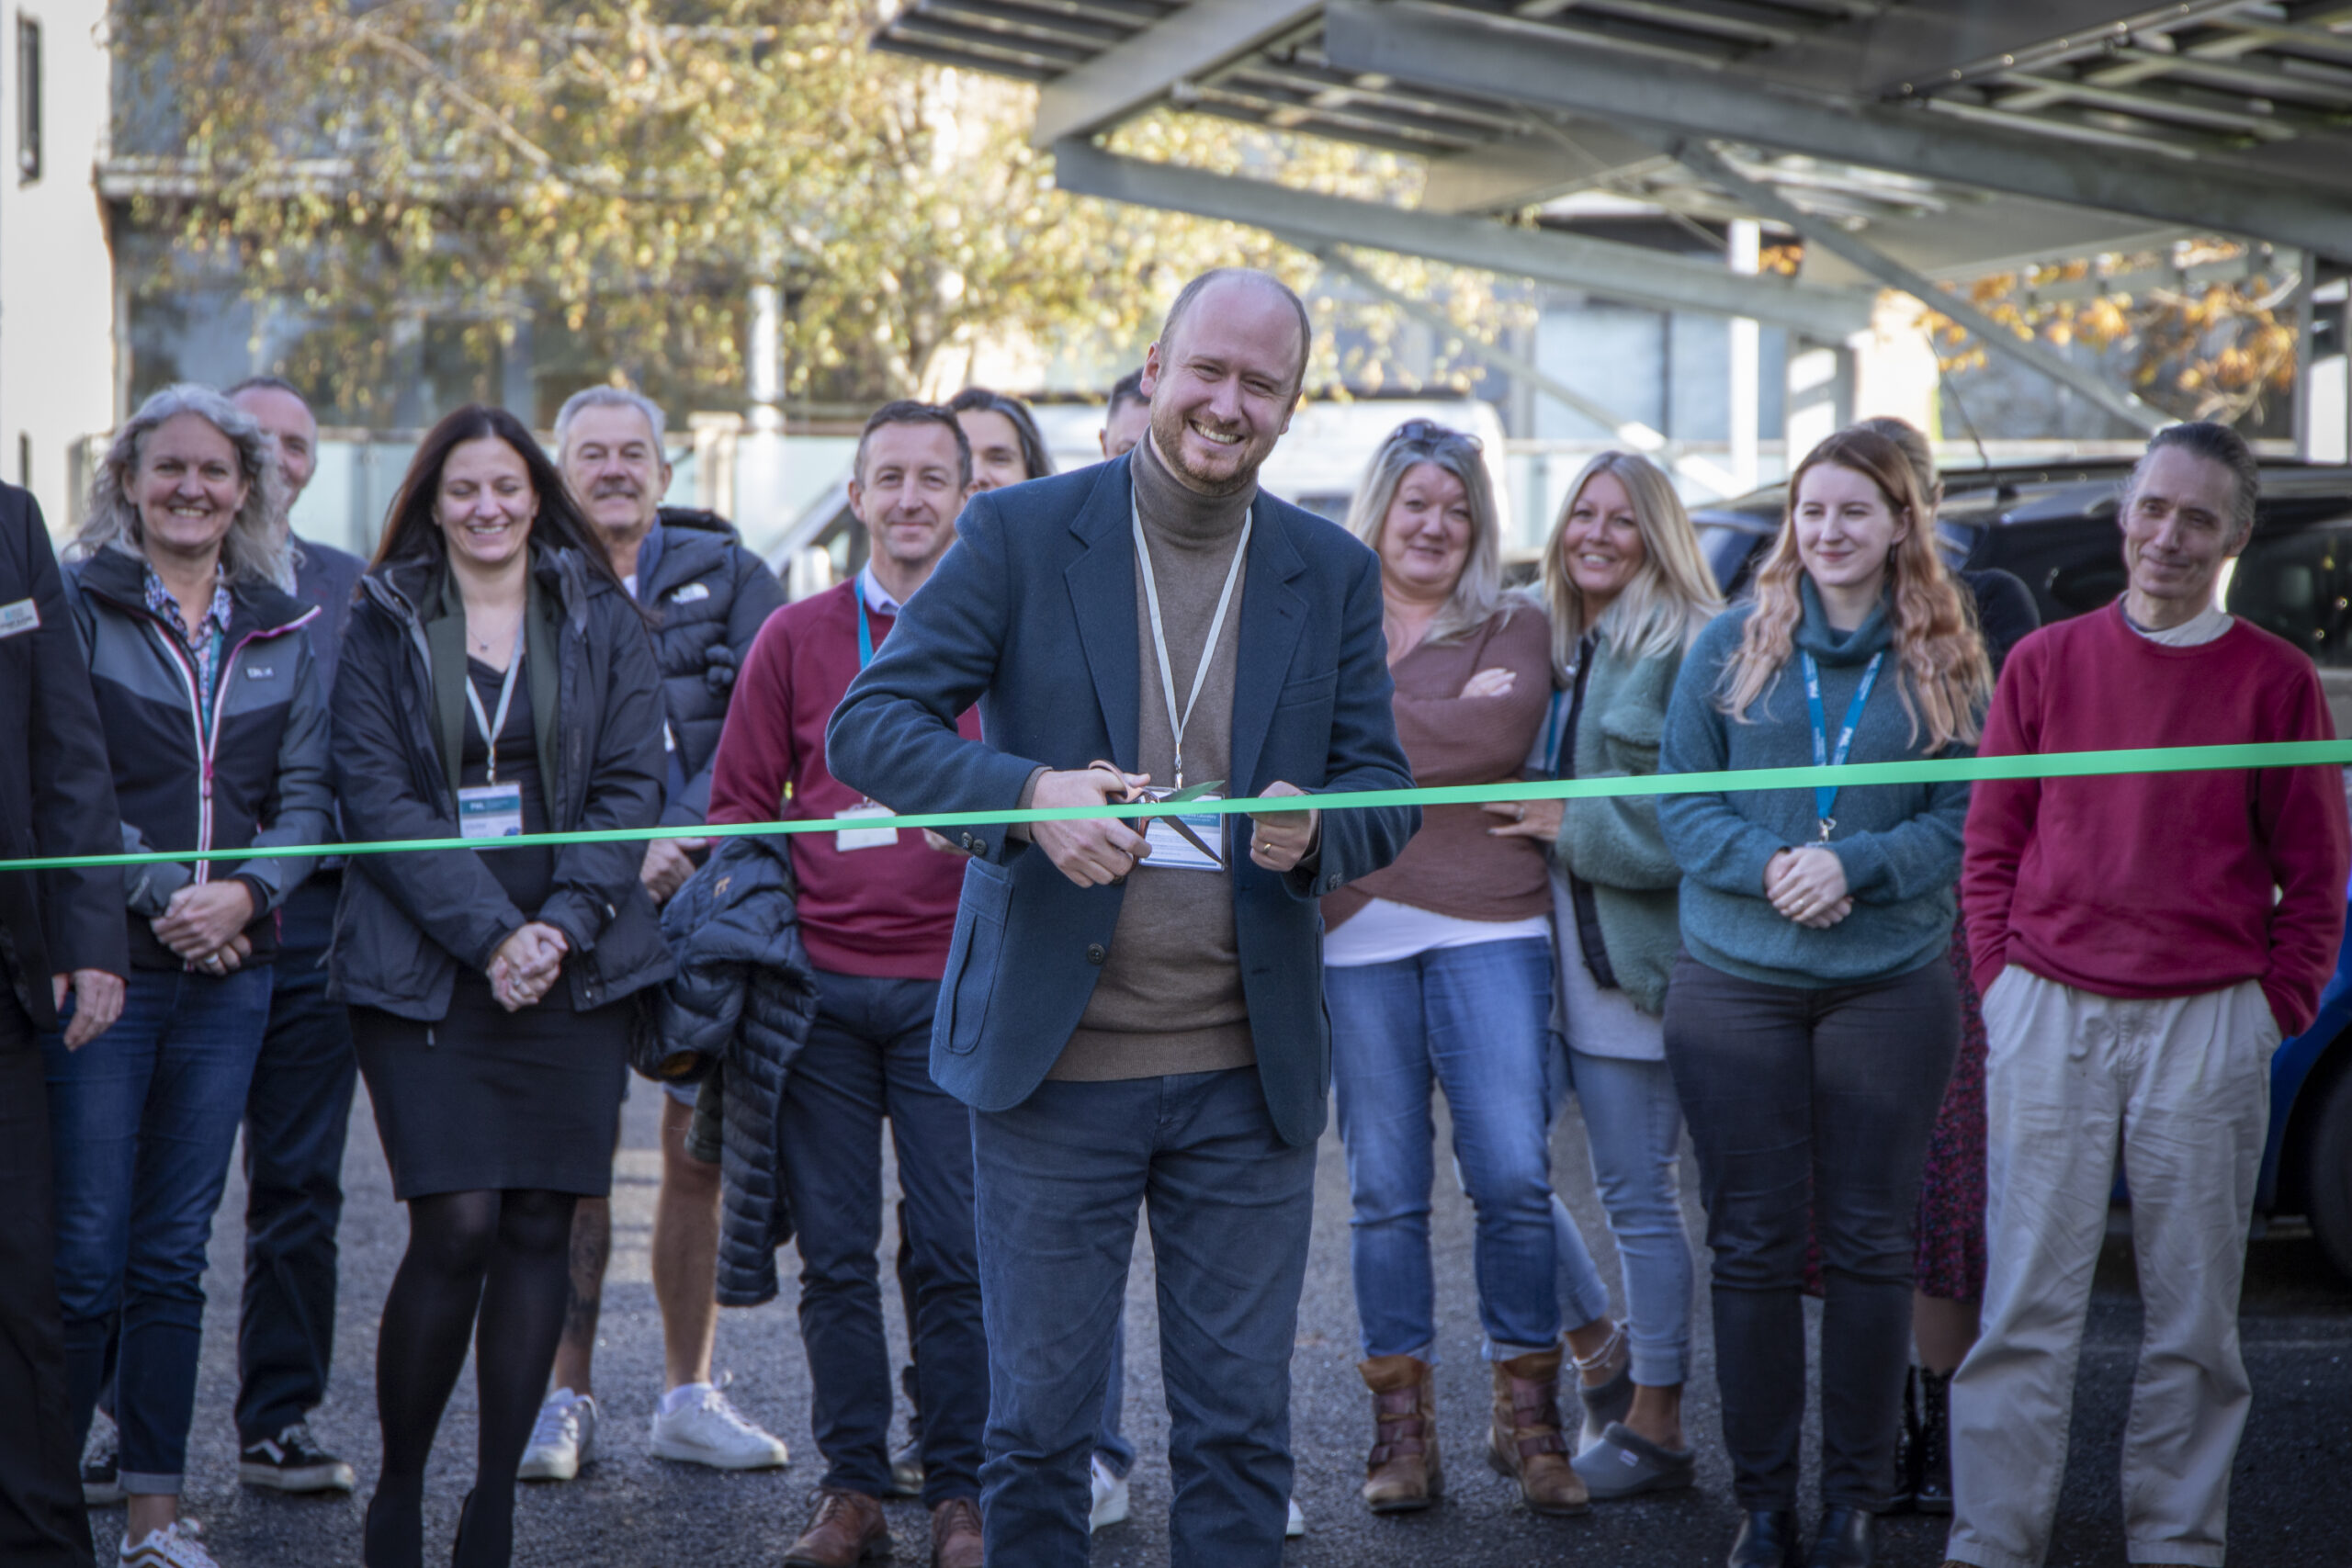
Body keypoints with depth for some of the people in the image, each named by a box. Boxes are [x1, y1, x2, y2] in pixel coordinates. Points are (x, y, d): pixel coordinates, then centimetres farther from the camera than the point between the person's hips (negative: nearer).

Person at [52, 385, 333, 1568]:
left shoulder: (284, 630, 11)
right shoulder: (77, 607, -1)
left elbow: (307, 791, 7)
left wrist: (247, 892, -10)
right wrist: (155, 896, -14)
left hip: (231, 970, 4)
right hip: (101, 960, -4)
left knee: (176, 1249, 8)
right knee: (86, 1248, -5)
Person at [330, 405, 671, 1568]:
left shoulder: (602, 621, 10)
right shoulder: (384, 625, 6)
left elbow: (630, 785, 5)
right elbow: (376, 794, -2)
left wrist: (562, 925, -10)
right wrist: (488, 933, -13)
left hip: (571, 964, 2)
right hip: (425, 969, -2)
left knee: (540, 1226, 0)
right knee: (457, 1224, -12)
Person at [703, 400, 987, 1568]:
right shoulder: (795, 638, 9)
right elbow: (741, 804, 12)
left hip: (952, 984, -1)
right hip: (819, 984, 1)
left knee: (954, 1251, -2)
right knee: (834, 1252, 4)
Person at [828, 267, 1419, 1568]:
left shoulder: (1333, 575, 6)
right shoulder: (1020, 535, -2)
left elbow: (1385, 792, 8)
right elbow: (866, 726, -7)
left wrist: (1316, 830, -17)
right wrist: (1031, 796, -25)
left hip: (1248, 1078, 2)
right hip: (1054, 1064, -2)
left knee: (1240, 1430, 7)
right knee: (1037, 1421, 6)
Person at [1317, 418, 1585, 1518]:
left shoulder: (1516, 631, 9)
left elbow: (1499, 736, -8)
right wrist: (1441, 721, -3)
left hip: (1488, 926, -1)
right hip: (1355, 931, 1)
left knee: (1514, 1173, -8)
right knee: (1385, 1189, 2)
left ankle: (1527, 1414, 4)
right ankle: (1402, 1424, 10)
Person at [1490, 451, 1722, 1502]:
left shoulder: (1691, 651, -10)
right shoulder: (1546, 641, 13)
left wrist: (1572, 826, -13)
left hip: (1633, 959, -7)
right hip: (1543, 948, 7)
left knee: (1639, 1194, 0)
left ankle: (1655, 1427, 11)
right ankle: (1599, 1346, 27)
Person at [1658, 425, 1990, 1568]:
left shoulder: (1946, 665, 4)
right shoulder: (1732, 646, 5)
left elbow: (1964, 820, 0)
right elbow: (1679, 800, 4)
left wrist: (1853, 865, -16)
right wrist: (1766, 866, -14)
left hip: (1891, 987, 0)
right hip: (1735, 985, 0)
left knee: (1870, 1242, 3)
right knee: (1754, 1244, 2)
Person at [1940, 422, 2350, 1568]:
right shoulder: (2046, 663, 8)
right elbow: (1991, 842, 11)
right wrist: (2003, 981, 3)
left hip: (2207, 1029, 0)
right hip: (2049, 1018, 1)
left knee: (2194, 1313, 5)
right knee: (2027, 1303, 0)